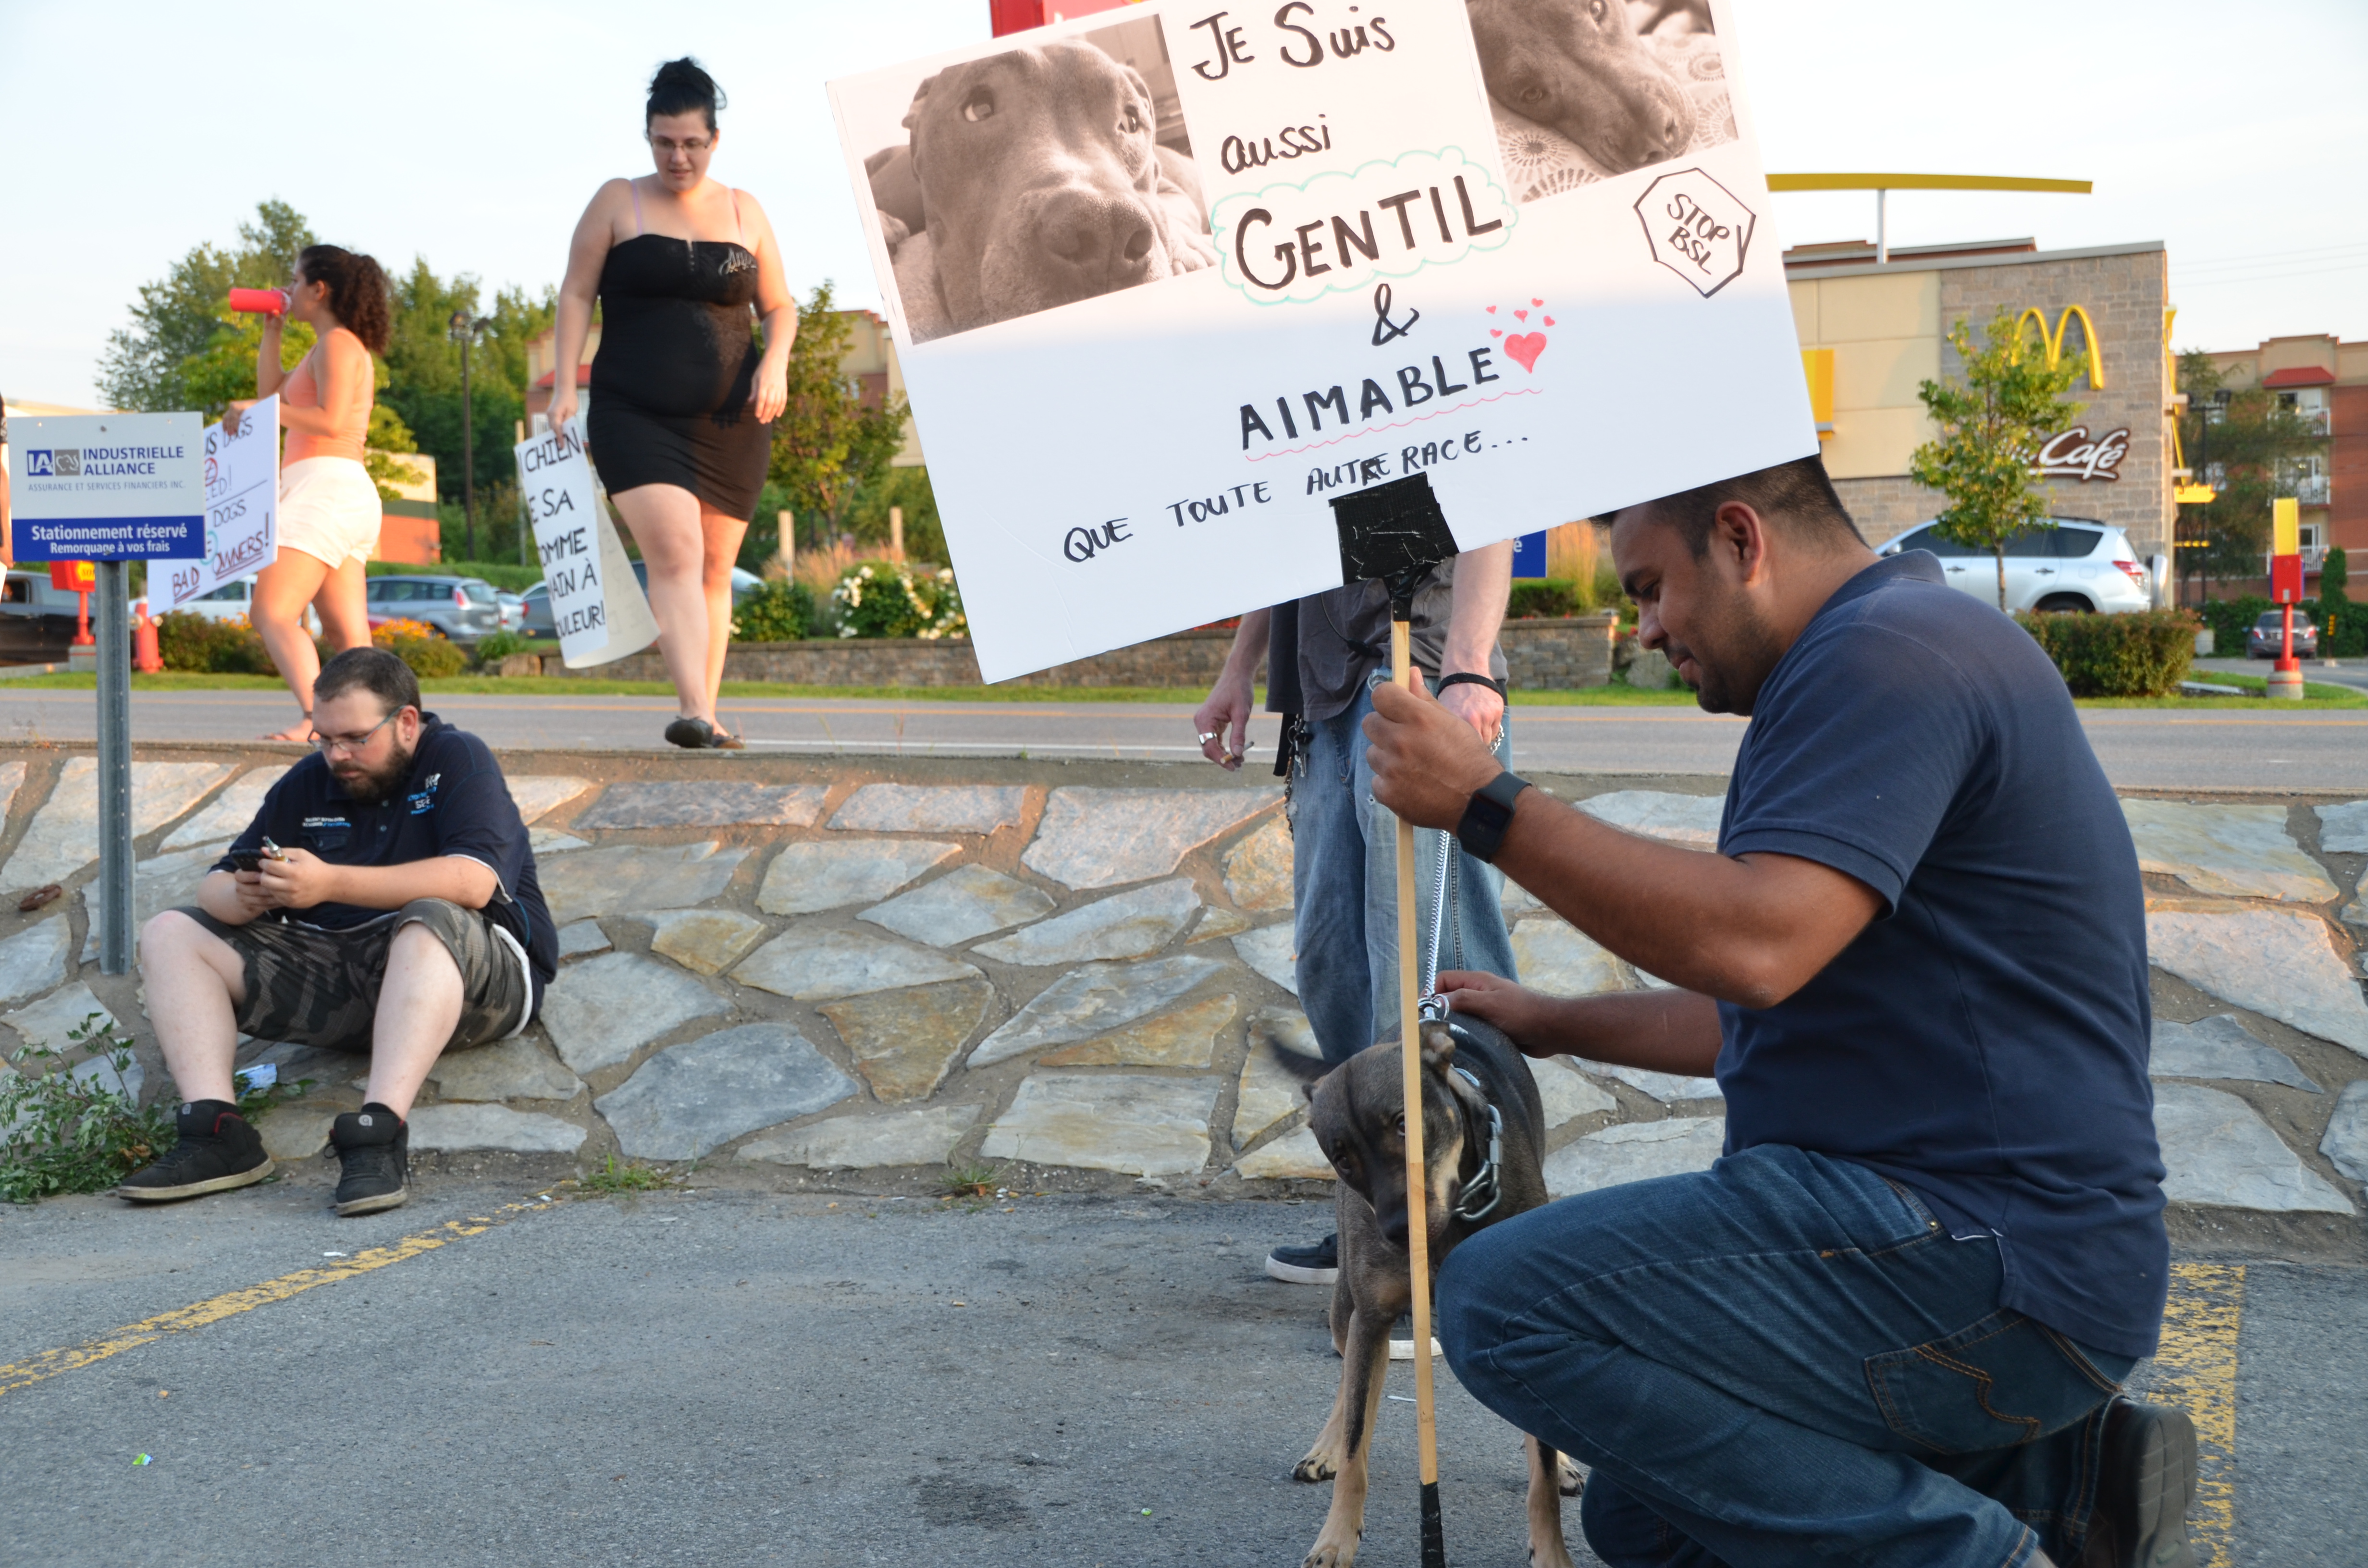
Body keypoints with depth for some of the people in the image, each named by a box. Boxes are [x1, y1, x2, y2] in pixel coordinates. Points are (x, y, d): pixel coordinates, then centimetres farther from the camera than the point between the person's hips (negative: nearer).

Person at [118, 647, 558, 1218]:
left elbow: (473, 883, -21)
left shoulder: (457, 760, -3)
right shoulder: (307, 784, 15)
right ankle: (217, 1132, -23)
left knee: (430, 922, -39)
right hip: (328, 971, 6)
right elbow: (215, 887, 14)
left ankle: (380, 1133, -48)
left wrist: (332, 883, -27)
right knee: (169, 936, -4)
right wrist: (243, 897, -13)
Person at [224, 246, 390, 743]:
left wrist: (258, 411, -13)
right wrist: (271, 330, 26)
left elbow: (330, 422, -19)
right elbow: (271, 392, 30)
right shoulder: (330, 348, 25)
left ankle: (315, 717, -29)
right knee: (347, 635, 4)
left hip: (325, 484, -10)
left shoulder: (338, 343, -6)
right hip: (347, 496, 10)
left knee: (272, 613, -17)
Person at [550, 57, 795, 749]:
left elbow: (780, 305, 16)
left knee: (714, 569, 4)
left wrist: (775, 360, -4)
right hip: (636, 418, -3)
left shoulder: (744, 211, 12)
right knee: (674, 551, -20)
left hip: (729, 422, 3)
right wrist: (565, 385, -5)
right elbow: (577, 294, 5)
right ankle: (693, 710, -28)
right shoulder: (618, 203, 6)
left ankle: (708, 714, 11)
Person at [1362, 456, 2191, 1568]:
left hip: (1989, 1265, -11)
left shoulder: (1888, 651, -15)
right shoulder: (1885, 657, 21)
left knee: (1503, 1302, -19)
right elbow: (1779, 1014, 27)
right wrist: (1552, 1024, 29)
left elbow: (1755, 945, -29)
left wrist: (1487, 806, -21)